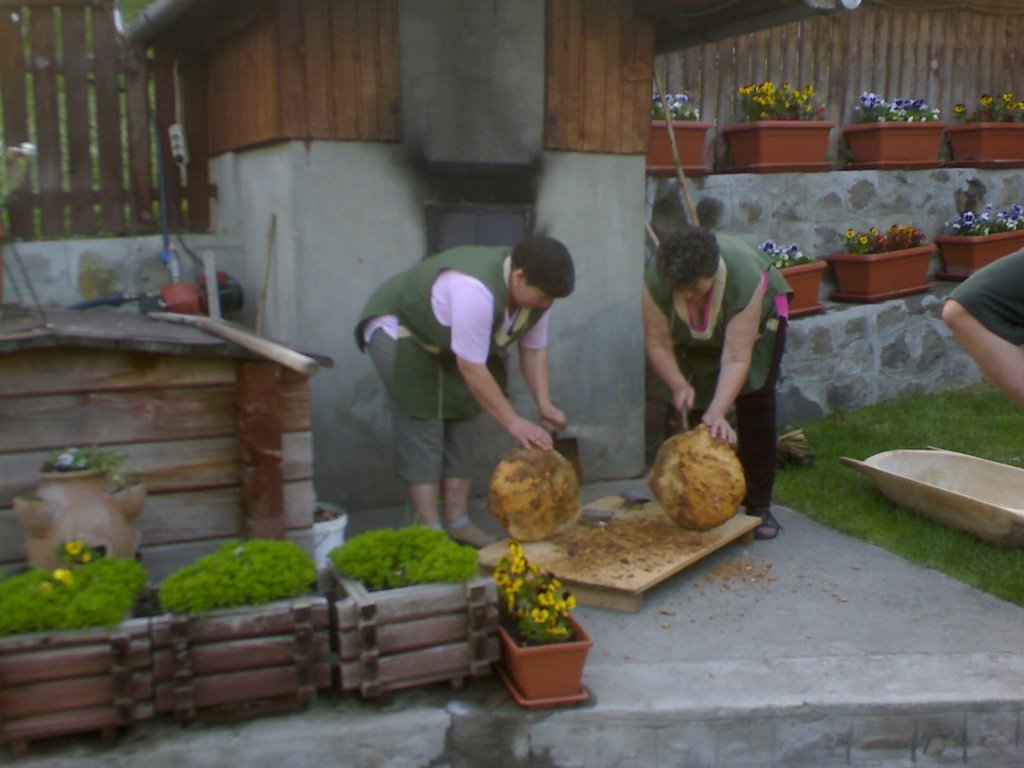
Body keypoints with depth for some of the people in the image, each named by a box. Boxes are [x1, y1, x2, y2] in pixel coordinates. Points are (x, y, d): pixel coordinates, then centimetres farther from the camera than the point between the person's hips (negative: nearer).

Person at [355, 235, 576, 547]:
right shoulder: (475, 290, -40)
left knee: (459, 424, 3)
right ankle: (430, 531, -10)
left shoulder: (535, 289, -14)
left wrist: (545, 405, -16)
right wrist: (513, 422, -31)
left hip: (446, 342, 8)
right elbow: (471, 368, -37)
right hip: (398, 328, -8)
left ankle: (458, 524, 9)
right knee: (422, 427, -14)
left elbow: (534, 350, -5)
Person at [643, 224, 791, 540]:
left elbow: (736, 358, -40)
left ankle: (759, 506, -2)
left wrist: (718, 412, -47)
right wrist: (679, 385, -38)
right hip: (693, 338, 3)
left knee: (756, 406, -9)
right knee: (694, 408, -6)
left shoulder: (746, 278, -41)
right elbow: (657, 343, -25)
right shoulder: (656, 278, -35)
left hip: (759, 316, -2)